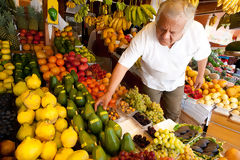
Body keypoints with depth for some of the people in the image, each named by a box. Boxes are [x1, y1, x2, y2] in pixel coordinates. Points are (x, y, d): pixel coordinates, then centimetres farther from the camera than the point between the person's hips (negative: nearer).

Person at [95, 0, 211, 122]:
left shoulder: (197, 32, -31)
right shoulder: (144, 36, -38)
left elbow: (202, 56, -10)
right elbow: (123, 65, -32)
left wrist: (200, 76, 7)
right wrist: (109, 93, -38)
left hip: (177, 82, 2)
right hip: (152, 82, -1)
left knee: (173, 115, 22)